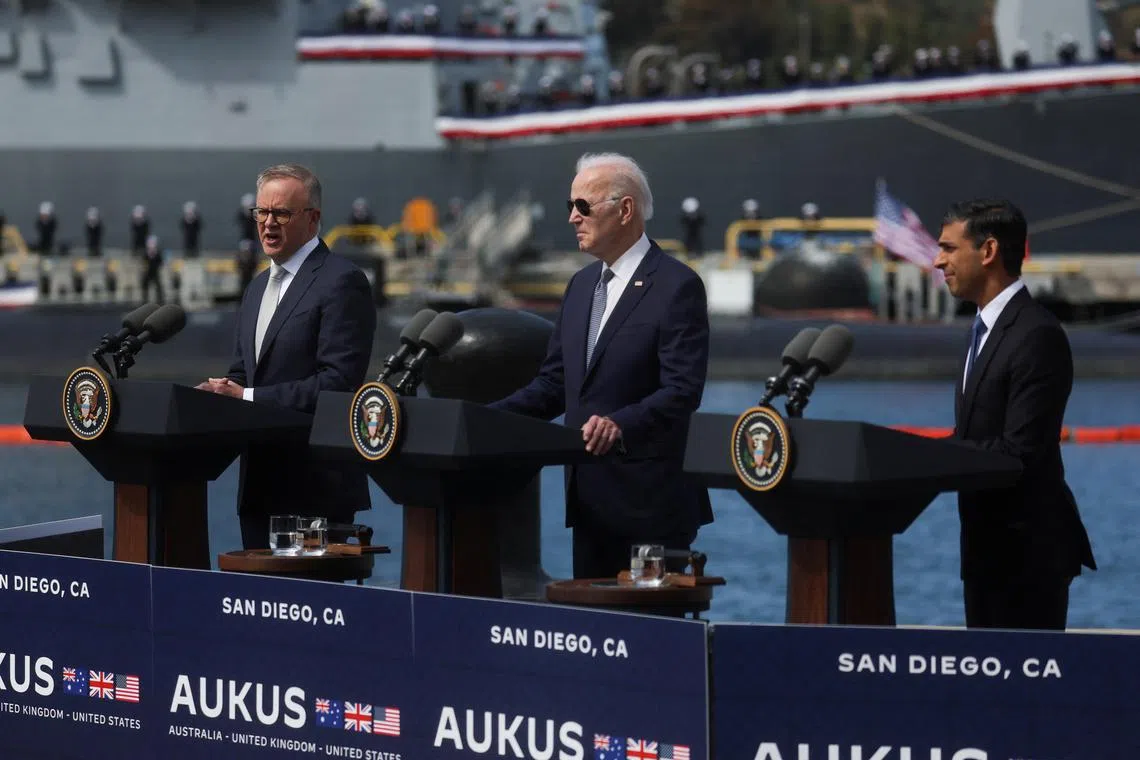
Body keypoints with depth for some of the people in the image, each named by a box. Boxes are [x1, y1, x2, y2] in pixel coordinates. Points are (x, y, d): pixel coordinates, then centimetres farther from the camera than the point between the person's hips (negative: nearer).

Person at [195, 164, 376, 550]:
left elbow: (338, 382, -18)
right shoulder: (259, 287, 20)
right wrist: (222, 391, 0)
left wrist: (248, 398, -19)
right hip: (260, 485, 8)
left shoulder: (342, 282, -10)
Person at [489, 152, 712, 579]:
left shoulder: (677, 286, -10)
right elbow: (555, 383, 16)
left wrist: (620, 424, -35)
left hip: (651, 499, -8)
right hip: (590, 497, 8)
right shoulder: (581, 286, 16)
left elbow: (683, 391, -19)